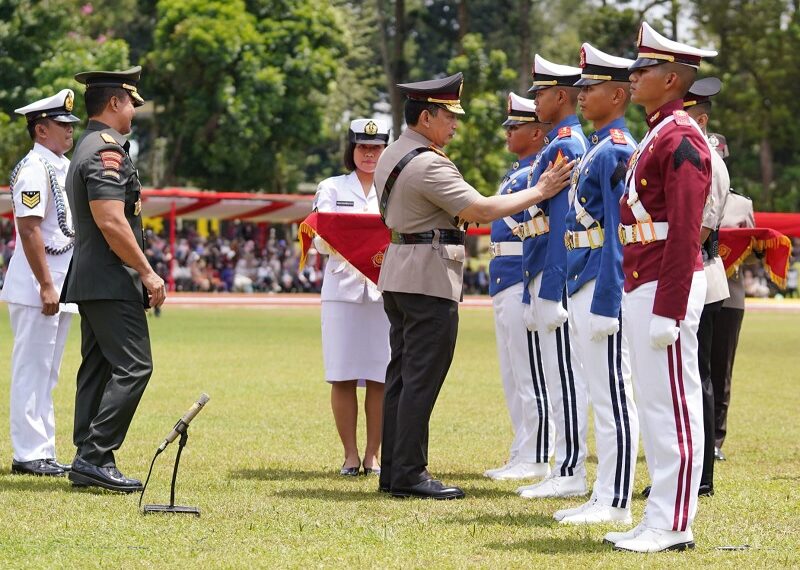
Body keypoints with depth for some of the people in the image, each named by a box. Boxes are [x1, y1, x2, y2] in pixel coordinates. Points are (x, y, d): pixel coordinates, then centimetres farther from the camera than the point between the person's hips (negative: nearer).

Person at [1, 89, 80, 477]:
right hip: (36, 287, -9)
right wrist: (46, 286, -22)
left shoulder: (64, 166, 16)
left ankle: (42, 453, 17)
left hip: (62, 284, 9)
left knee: (46, 373, 12)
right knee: (32, 370, -6)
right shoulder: (34, 168, -13)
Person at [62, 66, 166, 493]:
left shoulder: (87, 148, 18)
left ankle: (88, 463, 11)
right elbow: (111, 222, -23)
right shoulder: (107, 150, -15)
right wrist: (148, 273, -17)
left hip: (90, 281, 11)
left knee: (97, 369, 10)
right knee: (133, 367, -11)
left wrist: (138, 272, 23)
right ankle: (95, 457, -13)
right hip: (112, 281, -11)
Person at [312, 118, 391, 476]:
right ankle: (350, 455, 6)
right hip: (342, 289, 0)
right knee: (343, 377, -2)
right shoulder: (332, 189, 13)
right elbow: (320, 241, 2)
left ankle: (373, 455, 6)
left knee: (380, 378, -2)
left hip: (385, 290, 0)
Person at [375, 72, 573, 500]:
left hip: (399, 275, 10)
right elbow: (481, 210, -21)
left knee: (401, 375, 11)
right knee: (422, 378, -7)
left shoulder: (391, 156, 13)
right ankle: (409, 473, -6)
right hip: (429, 278, -10)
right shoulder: (428, 164, -18)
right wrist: (539, 192, -16)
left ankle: (392, 470, 14)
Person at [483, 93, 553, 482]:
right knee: (513, 377, 12)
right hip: (505, 285, 10)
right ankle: (522, 456, 17)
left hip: (524, 284, -10)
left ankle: (535, 460, -3)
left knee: (530, 376, -7)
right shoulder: (516, 172, 19)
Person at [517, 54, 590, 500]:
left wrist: (551, 294, -21)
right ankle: (567, 470, 15)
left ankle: (571, 474, -5)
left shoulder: (566, 145, -13)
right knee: (558, 375, 11)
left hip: (557, 276, -10)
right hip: (548, 274, 10)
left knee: (564, 373, -8)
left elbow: (564, 222, -19)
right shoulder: (564, 142, 18)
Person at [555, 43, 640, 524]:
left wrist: (605, 303, -21)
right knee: (602, 396, 11)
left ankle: (617, 504, -4)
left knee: (613, 395, -7)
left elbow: (620, 232, -18)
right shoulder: (597, 149, 18)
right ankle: (604, 498, 15)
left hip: (603, 286, -10)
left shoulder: (618, 150, -12)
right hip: (583, 285, 10)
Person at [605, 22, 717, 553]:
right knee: (655, 406, 11)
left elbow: (685, 233, -19)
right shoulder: (657, 135, 18)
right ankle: (659, 519, 16)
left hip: (666, 290, -10)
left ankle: (674, 526, -2)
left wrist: (667, 310, -21)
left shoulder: (681, 139, -13)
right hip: (641, 287, 10)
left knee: (672, 406, -6)